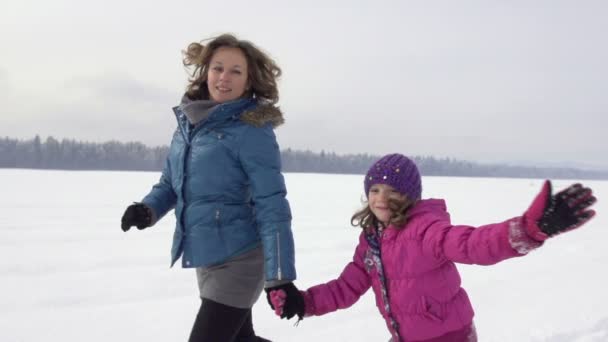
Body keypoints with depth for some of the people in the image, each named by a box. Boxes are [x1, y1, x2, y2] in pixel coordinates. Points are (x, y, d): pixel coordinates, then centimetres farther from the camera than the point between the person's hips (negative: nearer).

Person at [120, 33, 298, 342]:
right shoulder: (188, 121, 5)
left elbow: (272, 207, -18)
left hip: (238, 259, -7)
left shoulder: (251, 131, -15)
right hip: (205, 258, 7)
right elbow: (171, 183, 15)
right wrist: (148, 209, -6)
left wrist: (280, 277, -21)